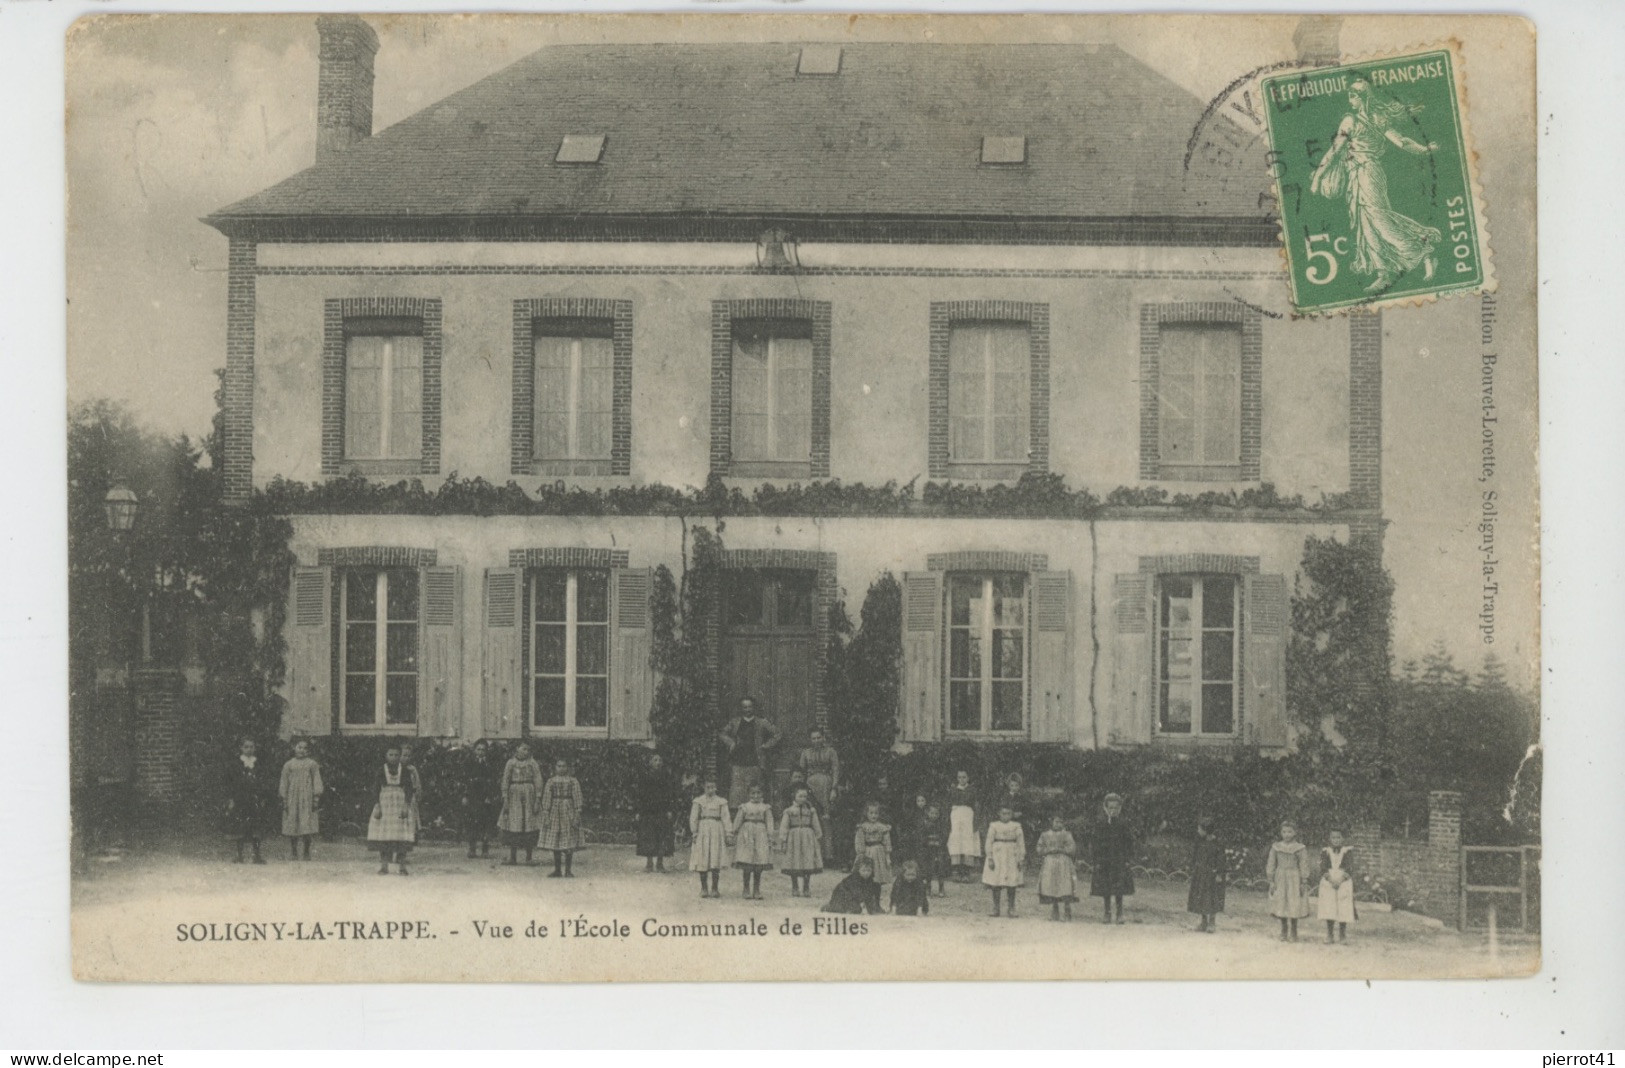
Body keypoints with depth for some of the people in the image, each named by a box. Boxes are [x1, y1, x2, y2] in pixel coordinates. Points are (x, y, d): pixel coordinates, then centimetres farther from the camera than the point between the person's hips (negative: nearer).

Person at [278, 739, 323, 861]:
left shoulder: (312, 764, 6)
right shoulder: (288, 765, 8)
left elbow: (316, 781, 5)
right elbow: (284, 782, 10)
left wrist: (316, 797, -3)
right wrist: (284, 799, 4)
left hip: (307, 798, -1)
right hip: (292, 798, 1)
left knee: (307, 827, -6)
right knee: (292, 826, 0)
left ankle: (307, 853, 4)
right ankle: (294, 853, 8)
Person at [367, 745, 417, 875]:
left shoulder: (405, 771, 2)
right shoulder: (381, 771, 4)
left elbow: (409, 790, 0)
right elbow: (376, 790, 4)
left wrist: (406, 806, -9)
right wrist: (377, 807, -5)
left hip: (401, 805, -1)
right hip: (385, 804, 1)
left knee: (402, 837, -5)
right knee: (383, 837, -3)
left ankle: (402, 865, -1)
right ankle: (384, 865, 1)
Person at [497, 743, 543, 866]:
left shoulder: (532, 763, 3)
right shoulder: (510, 763, 4)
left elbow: (538, 781, 1)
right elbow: (505, 781, 4)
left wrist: (537, 800, -7)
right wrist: (505, 799, -3)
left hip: (529, 794, -1)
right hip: (514, 795, 1)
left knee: (529, 827, -1)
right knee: (512, 825, 1)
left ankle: (529, 858, 5)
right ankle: (512, 857, 11)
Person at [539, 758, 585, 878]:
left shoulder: (573, 781, 1)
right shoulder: (551, 782, 5)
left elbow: (577, 799, -2)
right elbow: (546, 799, 4)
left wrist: (577, 816, -9)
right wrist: (546, 816, -3)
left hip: (568, 813, -2)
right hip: (555, 813, 2)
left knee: (569, 845, -1)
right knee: (555, 844, 5)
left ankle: (568, 870, 6)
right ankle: (557, 870, 13)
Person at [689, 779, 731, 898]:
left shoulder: (721, 802, 8)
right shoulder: (699, 801, 7)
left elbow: (725, 818, 7)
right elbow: (693, 818, 6)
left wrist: (726, 834, 1)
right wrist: (694, 831, -4)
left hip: (717, 830, 0)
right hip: (703, 830, 0)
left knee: (716, 861, -5)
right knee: (702, 860, 0)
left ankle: (714, 888, 1)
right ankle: (703, 888, 7)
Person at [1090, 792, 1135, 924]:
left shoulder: (1124, 825, 3)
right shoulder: (1100, 825, 7)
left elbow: (1130, 843, 3)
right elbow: (1096, 844, 6)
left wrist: (1129, 859, -6)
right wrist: (1097, 861, -1)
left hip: (1120, 861, -2)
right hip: (1104, 861, 2)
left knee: (1119, 890, -4)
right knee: (1105, 890, 3)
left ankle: (1119, 913, 5)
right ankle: (1107, 913, 12)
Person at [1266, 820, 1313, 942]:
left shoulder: (1300, 848, -2)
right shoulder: (1276, 847, 5)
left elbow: (1304, 866, -2)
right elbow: (1271, 865, 6)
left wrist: (1304, 883, -7)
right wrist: (1271, 881, 0)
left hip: (1294, 879, -2)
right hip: (1280, 879, 2)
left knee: (1294, 907, -2)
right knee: (1281, 906, 3)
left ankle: (1293, 933, 10)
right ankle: (1284, 933, 14)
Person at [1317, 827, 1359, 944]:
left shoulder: (1347, 851, 4)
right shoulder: (1325, 852, 7)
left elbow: (1349, 869, -4)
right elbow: (1323, 869, -1)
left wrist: (1340, 880, -17)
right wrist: (1331, 880, -17)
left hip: (1344, 883, -1)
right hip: (1328, 883, 1)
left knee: (1344, 910, -4)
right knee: (1329, 910, -3)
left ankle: (1342, 936, 5)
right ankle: (1329, 936, 5)